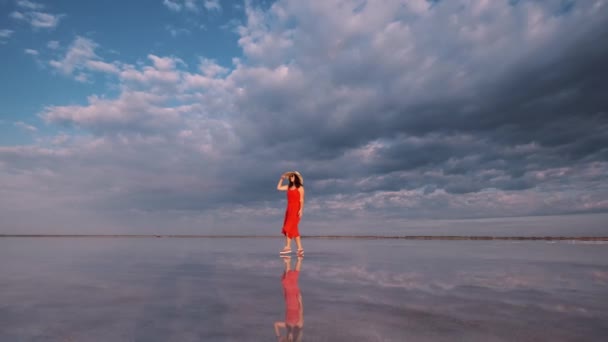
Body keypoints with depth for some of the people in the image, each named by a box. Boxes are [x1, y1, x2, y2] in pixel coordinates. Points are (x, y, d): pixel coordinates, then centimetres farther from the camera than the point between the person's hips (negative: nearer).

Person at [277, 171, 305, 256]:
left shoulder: (300, 187, -2)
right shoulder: (289, 187, 15)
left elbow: (301, 200, -8)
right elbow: (279, 188, 19)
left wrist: (301, 210, -17)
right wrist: (282, 179, 14)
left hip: (296, 209, -7)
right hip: (289, 208, 7)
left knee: (289, 227, -12)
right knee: (293, 228, 6)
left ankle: (288, 247, -9)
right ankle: (300, 248, 10)